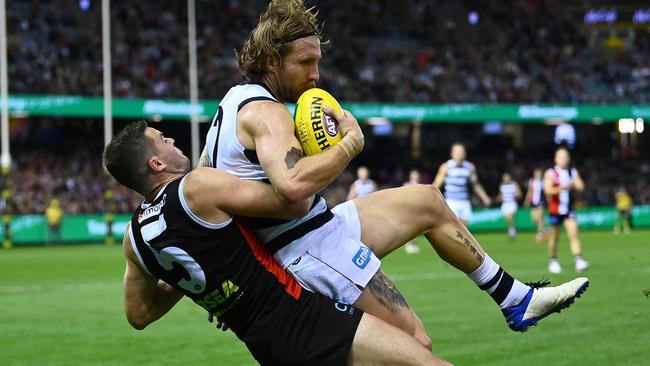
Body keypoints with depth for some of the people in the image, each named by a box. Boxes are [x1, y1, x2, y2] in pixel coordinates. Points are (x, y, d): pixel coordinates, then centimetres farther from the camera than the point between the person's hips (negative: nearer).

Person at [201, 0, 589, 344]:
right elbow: (294, 185, -39)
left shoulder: (235, 100, 12)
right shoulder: (265, 113, -20)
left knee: (427, 202, 20)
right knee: (416, 344, -13)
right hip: (313, 246, -11)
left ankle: (516, 299, 25)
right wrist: (352, 142, -24)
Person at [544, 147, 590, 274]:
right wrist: (560, 188, -32)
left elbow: (581, 186, -2)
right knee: (554, 237, 7)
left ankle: (578, 260, -20)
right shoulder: (550, 173, -3)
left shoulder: (573, 172, 8)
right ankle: (553, 261, 23)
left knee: (574, 234, -13)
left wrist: (573, 184, -23)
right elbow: (548, 190, -15)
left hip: (569, 209, 2)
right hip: (555, 209, -2)